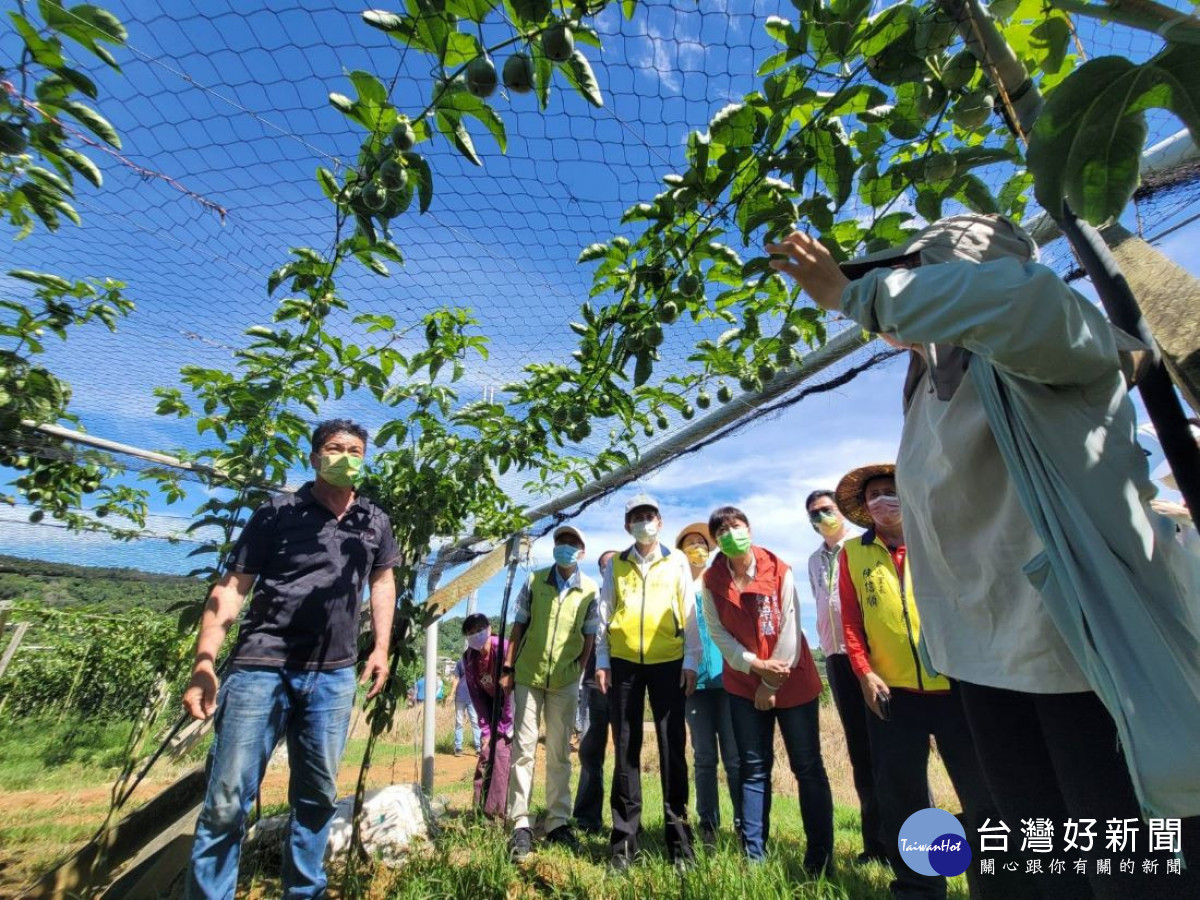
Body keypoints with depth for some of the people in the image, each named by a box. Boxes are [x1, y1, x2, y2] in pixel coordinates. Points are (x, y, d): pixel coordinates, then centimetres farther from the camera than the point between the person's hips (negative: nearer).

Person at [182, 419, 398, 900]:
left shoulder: (375, 521, 7)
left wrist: (380, 649, 11)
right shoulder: (277, 512, -3)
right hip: (261, 667, -3)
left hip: (333, 676, 3)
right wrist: (204, 664, -12)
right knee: (227, 799, 1)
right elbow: (230, 588, -3)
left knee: (318, 795, 14)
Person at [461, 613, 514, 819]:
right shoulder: (468, 657, -10)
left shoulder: (504, 649, -28)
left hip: (512, 708, -5)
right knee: (485, 753, 2)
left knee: (502, 753, -13)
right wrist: (485, 729, -6)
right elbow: (476, 696, -4)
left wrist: (503, 728, -20)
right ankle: (480, 809, 14)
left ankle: (498, 812, -4)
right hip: (492, 706, 5)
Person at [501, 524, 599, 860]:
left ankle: (558, 822, 22)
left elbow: (590, 636, 4)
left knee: (560, 754, 10)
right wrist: (508, 668, 0)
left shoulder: (590, 590, -2)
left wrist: (578, 669, -2)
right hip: (528, 676, 0)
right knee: (524, 748, 3)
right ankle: (521, 825, 13)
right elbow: (519, 626, 3)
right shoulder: (534, 581, -1)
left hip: (565, 682, 0)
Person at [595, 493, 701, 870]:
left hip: (668, 663, -1)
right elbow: (604, 613, 7)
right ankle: (624, 838, 18)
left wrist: (691, 660, -3)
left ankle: (679, 838, 16)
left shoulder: (676, 563, 6)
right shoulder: (617, 564, 9)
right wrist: (602, 660, 1)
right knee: (626, 748, 7)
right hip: (624, 663, 1)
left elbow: (689, 613, 3)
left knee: (673, 747, 4)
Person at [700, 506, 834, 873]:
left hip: (793, 682, -1)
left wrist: (772, 683, -10)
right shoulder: (711, 582, -7)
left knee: (808, 767, 5)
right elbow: (719, 634, -7)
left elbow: (789, 629, -11)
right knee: (754, 768, 7)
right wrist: (754, 664, -19)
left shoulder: (780, 571, -11)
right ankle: (754, 855, 18)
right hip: (744, 685, 1)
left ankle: (820, 855, 19)